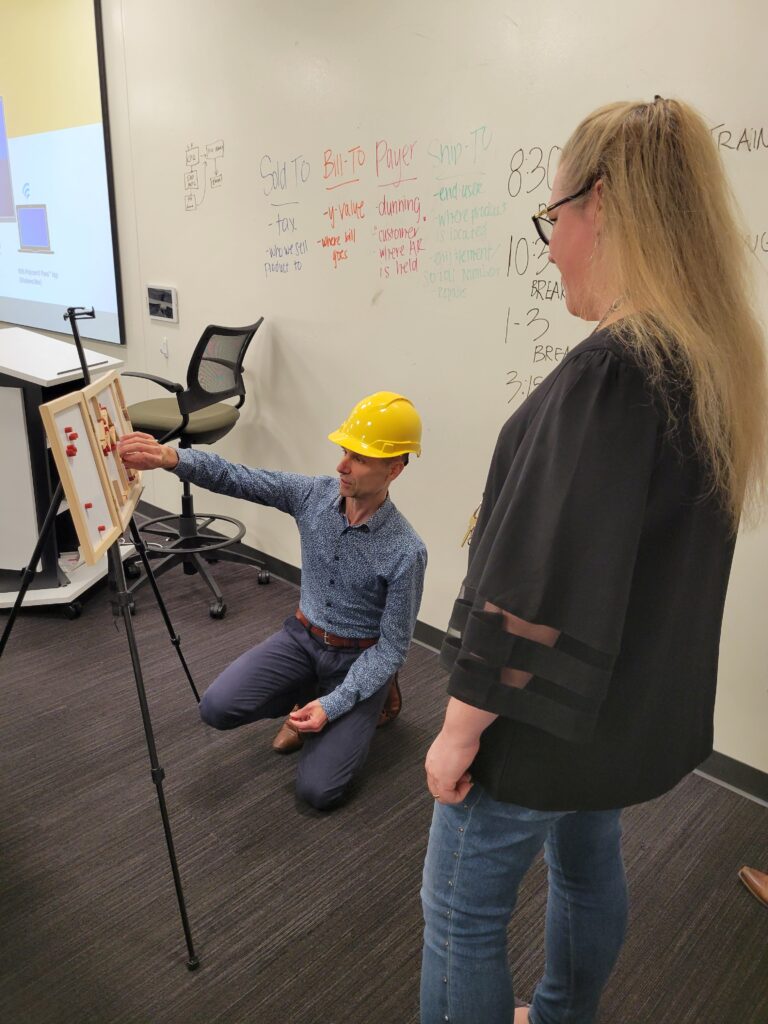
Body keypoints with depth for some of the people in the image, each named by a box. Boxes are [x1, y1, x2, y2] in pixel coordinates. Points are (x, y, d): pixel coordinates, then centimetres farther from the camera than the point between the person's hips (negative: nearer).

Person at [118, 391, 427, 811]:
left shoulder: (406, 552, -24)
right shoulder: (312, 495, -13)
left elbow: (392, 647, -18)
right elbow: (233, 478, -17)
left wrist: (334, 705, -25)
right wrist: (171, 457, -37)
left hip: (358, 658, -4)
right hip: (303, 637, 4)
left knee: (317, 790, -13)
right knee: (218, 708, -16)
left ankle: (375, 697, 13)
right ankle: (308, 695, 12)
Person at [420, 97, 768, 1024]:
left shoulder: (612, 368, -27)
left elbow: (541, 580, -28)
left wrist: (462, 725, -16)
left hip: (543, 716, -9)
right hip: (630, 704, 9)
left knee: (460, 912, 12)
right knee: (586, 865, 28)